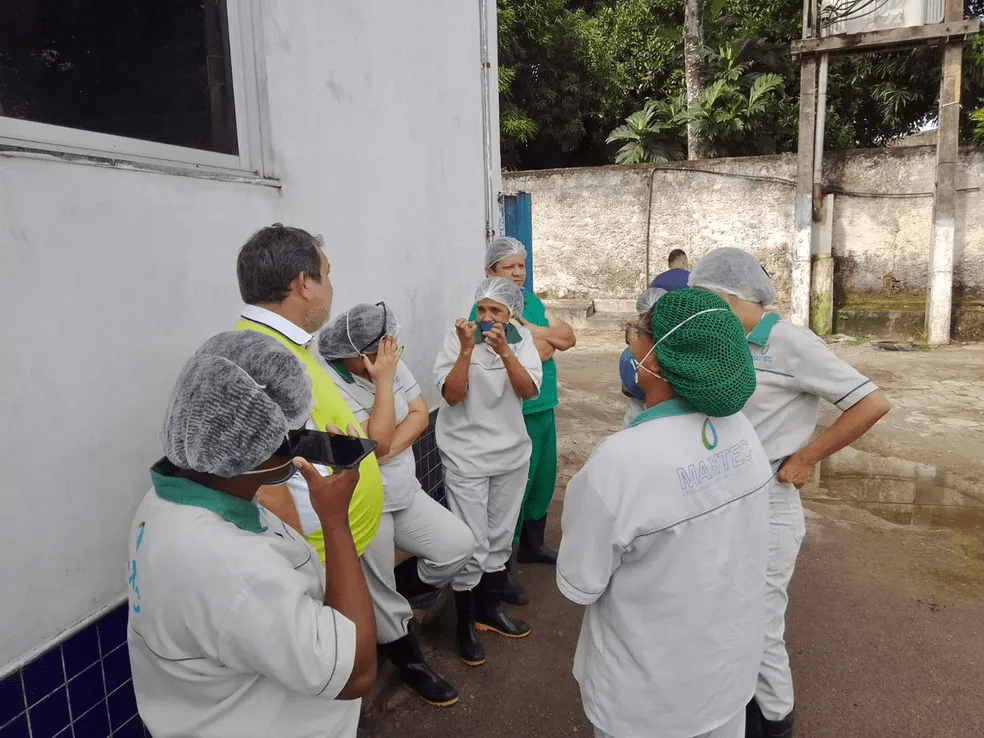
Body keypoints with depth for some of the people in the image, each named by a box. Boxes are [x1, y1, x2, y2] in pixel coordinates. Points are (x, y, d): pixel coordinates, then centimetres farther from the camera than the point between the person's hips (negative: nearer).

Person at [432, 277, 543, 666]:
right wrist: (468, 349, -28)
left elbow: (528, 390, -14)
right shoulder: (457, 339, -12)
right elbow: (451, 395, -18)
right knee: (472, 545, 0)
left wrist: (504, 351, -27)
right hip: (466, 456, -4)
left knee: (500, 538, 17)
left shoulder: (520, 339, -3)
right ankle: (464, 624, 20)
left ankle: (489, 608, 37)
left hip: (512, 452, 4)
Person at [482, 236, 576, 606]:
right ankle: (501, 570, 13)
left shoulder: (532, 302, 12)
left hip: (544, 408, 8)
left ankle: (532, 544, 40)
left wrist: (535, 331, -10)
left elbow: (569, 337, 3)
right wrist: (549, 339, -7)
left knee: (544, 479, 19)